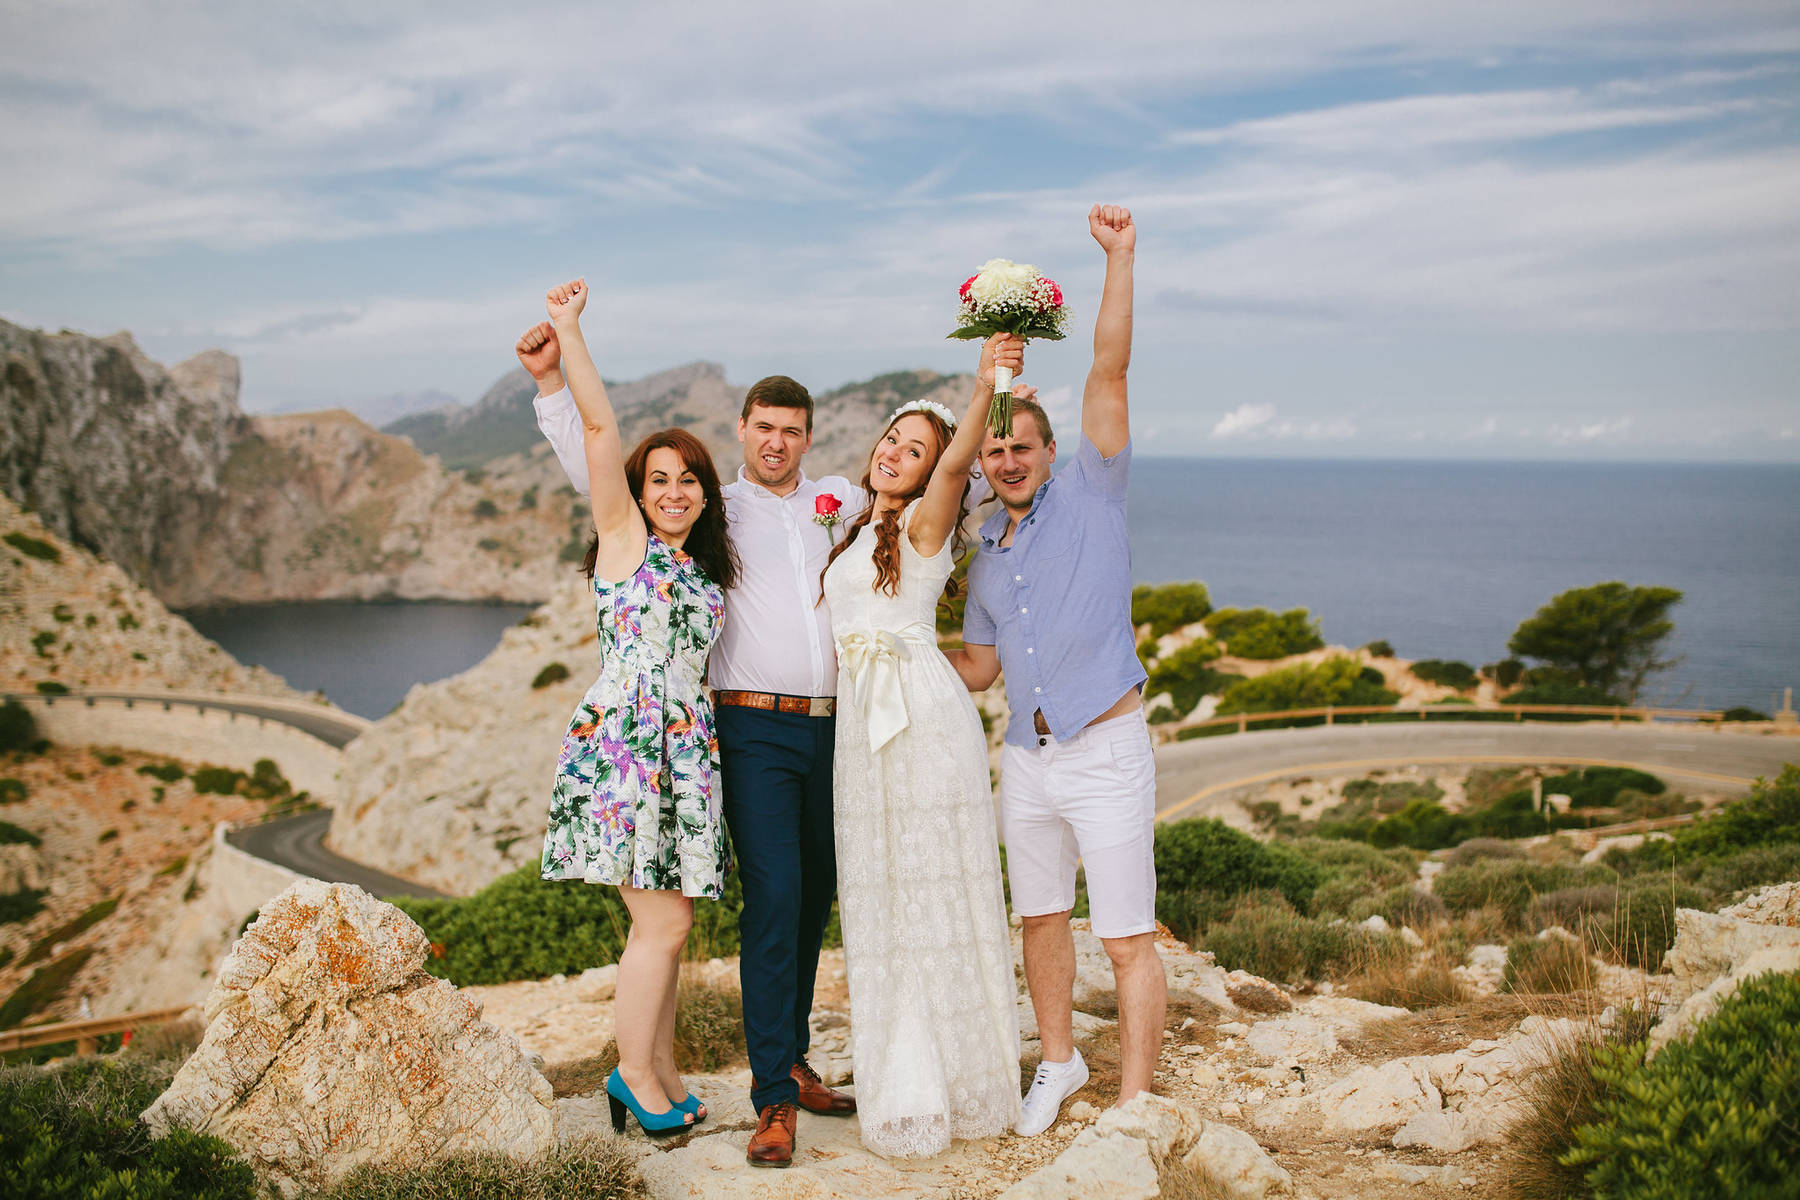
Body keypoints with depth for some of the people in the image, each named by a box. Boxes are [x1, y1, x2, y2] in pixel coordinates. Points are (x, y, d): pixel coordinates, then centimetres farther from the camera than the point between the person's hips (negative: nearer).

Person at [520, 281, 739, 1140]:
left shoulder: (706, 572, 18)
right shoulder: (624, 538, 1)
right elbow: (600, 429, -7)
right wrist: (567, 332, -10)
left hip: (685, 754, 6)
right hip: (623, 742, -6)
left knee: (665, 924, 9)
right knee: (664, 923, -7)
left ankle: (659, 1074, 21)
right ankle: (637, 1076, 9)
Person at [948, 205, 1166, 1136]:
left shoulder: (1090, 496, -3)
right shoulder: (983, 550, 12)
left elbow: (1108, 370, -13)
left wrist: (1119, 259, -19)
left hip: (1105, 754, -6)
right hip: (1026, 759, 6)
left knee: (1128, 940, -1)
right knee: (1040, 919, 18)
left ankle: (1133, 1108, 8)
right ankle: (1058, 1063, 38)